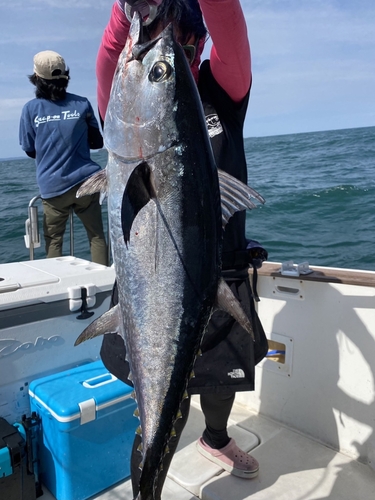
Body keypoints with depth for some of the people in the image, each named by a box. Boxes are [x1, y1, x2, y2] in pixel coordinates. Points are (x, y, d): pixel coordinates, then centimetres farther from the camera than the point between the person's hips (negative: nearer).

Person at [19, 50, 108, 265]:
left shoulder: (31, 108, -2)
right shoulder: (82, 104, -1)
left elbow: (29, 150, 7)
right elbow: (97, 142, 9)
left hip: (52, 186, 0)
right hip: (84, 181, 1)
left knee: (53, 241, 10)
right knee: (97, 236, 9)